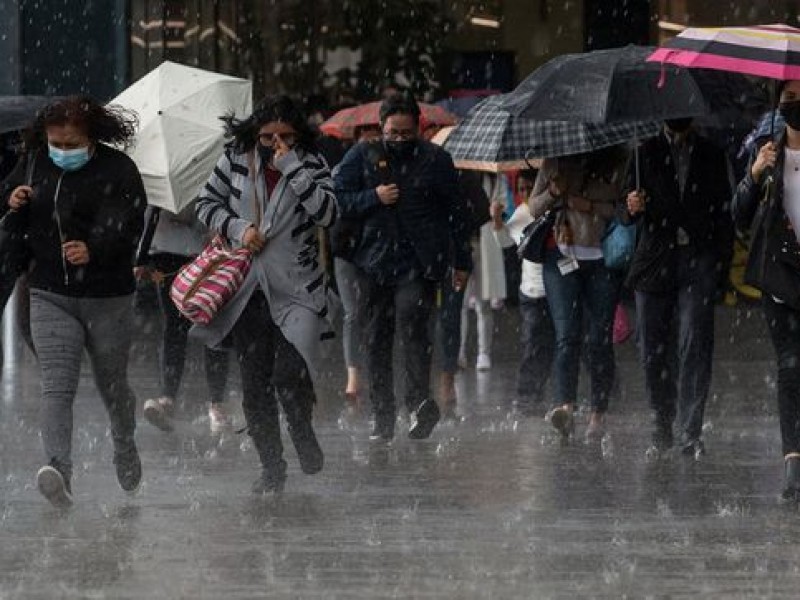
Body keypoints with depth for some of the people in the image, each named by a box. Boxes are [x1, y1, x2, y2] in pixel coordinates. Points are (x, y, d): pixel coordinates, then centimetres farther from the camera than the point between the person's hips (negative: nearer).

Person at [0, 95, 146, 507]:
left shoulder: (118, 170, -9)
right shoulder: (34, 165, 5)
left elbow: (127, 226, -20)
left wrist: (93, 250, -38)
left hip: (109, 298, -2)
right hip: (51, 296, 2)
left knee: (112, 383, 15)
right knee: (57, 385, -15)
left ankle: (125, 449, 44)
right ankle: (59, 469, -30)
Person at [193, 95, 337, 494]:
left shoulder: (310, 165, -1)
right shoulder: (236, 159, 3)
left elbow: (328, 214, -15)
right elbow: (206, 203, 11)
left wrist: (292, 168, -19)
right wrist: (237, 228, -7)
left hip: (296, 288, -3)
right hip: (248, 289, 3)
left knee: (290, 375, -18)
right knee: (255, 383, 4)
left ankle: (303, 433, 13)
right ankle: (271, 467, 16)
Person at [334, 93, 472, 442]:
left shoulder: (435, 160, 8)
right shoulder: (362, 157, 9)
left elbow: (455, 212, 12)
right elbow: (339, 200, 6)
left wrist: (462, 262, 12)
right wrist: (374, 198, -10)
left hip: (419, 262, -2)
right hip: (375, 261, 3)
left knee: (411, 321, -23)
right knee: (376, 338, 3)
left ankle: (420, 402, -25)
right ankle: (383, 418, 10)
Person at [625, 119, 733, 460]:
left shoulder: (712, 156, 12)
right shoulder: (645, 153, 11)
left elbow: (724, 214, 12)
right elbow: (627, 217, 8)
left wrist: (722, 266, 2)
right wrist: (633, 209, -16)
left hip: (698, 263, -1)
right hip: (655, 262, 1)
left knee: (694, 347, -13)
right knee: (653, 351, 1)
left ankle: (690, 432, -15)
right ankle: (662, 432, 12)